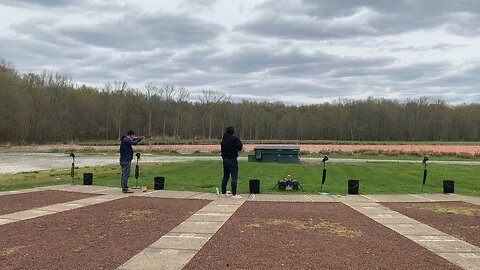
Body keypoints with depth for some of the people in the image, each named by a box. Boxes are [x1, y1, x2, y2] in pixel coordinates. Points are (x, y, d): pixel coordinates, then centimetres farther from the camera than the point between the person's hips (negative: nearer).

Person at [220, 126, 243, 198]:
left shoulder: (223, 140, 8)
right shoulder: (234, 138, -10)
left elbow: (222, 150, 10)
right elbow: (240, 146, -16)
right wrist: (237, 149, 4)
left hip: (225, 159, 7)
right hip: (232, 159, -6)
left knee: (225, 176, 16)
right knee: (234, 177, -3)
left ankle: (223, 192, 21)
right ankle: (234, 194, -5)